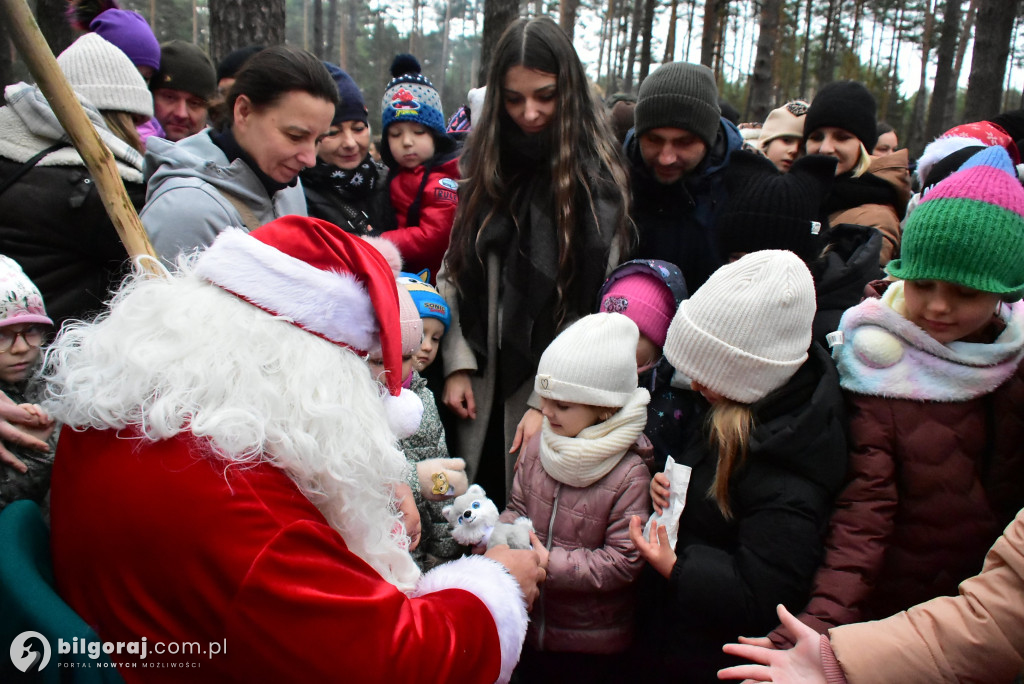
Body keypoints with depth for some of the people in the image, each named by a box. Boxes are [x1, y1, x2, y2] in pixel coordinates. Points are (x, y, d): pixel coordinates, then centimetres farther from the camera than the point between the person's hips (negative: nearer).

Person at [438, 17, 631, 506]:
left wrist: (547, 401, -16)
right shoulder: (484, 162, 5)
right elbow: (456, 269, 5)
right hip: (481, 383, 4)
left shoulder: (597, 180, -8)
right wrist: (457, 364, -4)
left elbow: (592, 306, -12)